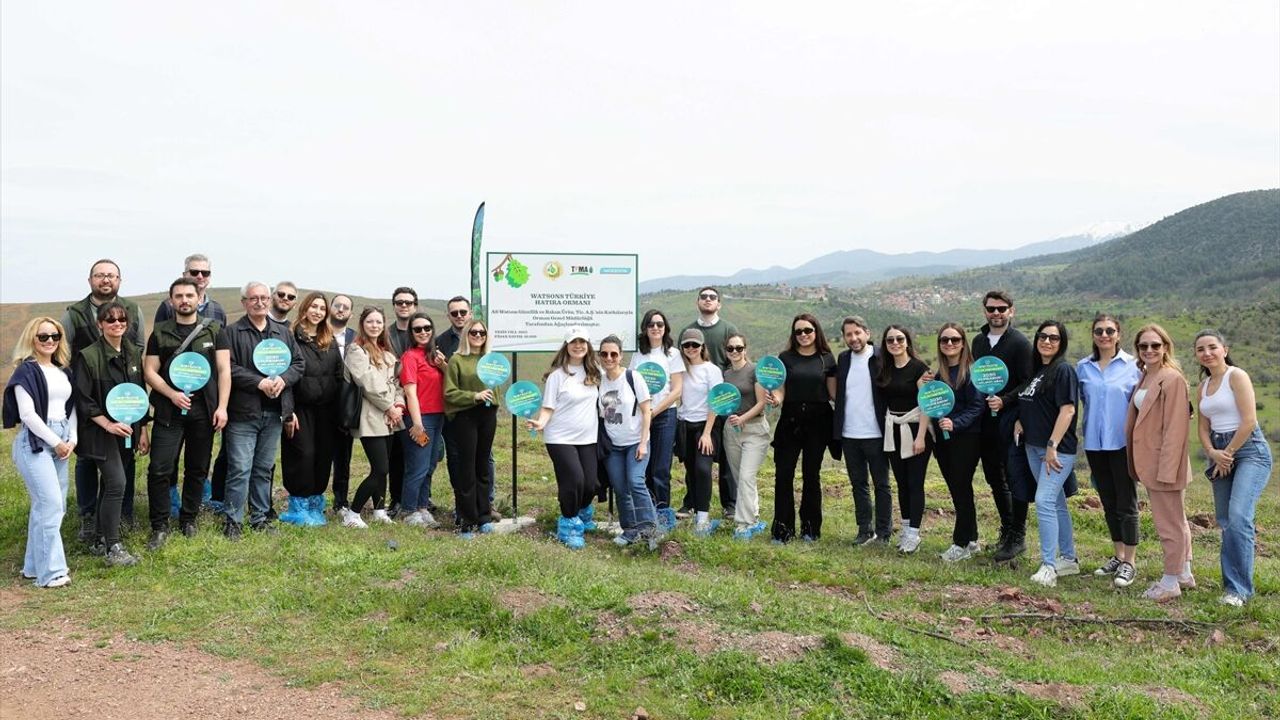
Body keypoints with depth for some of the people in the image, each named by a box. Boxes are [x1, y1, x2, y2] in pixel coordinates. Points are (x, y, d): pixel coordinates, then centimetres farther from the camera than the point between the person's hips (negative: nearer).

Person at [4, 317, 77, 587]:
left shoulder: (64, 370, 14)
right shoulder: (27, 370, -7)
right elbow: (27, 414, -12)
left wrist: (72, 439, 1)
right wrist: (55, 442, -11)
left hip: (60, 442, 7)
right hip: (35, 441, -7)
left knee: (56, 505, 8)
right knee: (50, 505, -10)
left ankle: (35, 564, 19)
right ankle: (50, 571, -4)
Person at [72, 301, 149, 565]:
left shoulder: (133, 353, 8)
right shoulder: (88, 356, -10)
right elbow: (83, 399, -11)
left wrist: (143, 430, 11)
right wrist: (108, 424, -17)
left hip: (127, 430, 6)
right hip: (101, 432, -6)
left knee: (110, 483, 14)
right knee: (117, 484, -13)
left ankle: (102, 537, 26)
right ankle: (113, 548, -7)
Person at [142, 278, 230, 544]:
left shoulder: (214, 330, 5)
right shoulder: (160, 332, 5)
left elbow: (224, 370, 1)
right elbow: (150, 371, 3)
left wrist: (222, 407, -7)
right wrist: (172, 394, -13)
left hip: (203, 412, 1)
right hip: (169, 411, 0)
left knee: (197, 469, 9)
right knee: (160, 469, -5)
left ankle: (188, 520, 25)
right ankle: (160, 526, 7)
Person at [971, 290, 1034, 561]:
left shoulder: (1019, 342, -7)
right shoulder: (978, 341, 12)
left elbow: (1028, 384, -12)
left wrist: (1004, 401, -25)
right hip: (985, 422, 7)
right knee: (995, 478, 14)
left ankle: (1017, 536, 8)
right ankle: (1007, 529, 28)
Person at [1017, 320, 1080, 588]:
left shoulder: (1064, 370, -10)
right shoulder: (1035, 370, 14)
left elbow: (1067, 410, -17)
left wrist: (1052, 446, -20)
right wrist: (1019, 421, 4)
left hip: (1057, 448, -9)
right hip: (1033, 447, 9)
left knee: (1044, 501, -15)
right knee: (1057, 503, 15)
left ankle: (1049, 566, -12)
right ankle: (1068, 559, 26)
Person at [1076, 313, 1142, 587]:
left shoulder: (1133, 365, -4)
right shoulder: (1083, 367, 6)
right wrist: (1086, 426, 7)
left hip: (1123, 442, -4)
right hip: (1094, 442, 4)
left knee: (1126, 503, -1)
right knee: (1108, 502, 13)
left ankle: (1129, 562, 6)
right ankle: (1118, 556, 25)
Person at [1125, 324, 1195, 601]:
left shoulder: (1172, 378, -15)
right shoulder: (1145, 378, 12)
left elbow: (1175, 428, -19)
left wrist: (1166, 469, -21)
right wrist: (1137, 464, 11)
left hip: (1165, 462, -9)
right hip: (1149, 462, 9)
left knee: (1170, 522, 1)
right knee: (1175, 519, 20)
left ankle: (1171, 581, 12)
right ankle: (1184, 574, 33)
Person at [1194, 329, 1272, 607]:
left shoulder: (1237, 376, -7)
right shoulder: (1204, 385, 14)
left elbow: (1249, 421, -14)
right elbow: (1203, 426, 14)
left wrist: (1227, 453, -8)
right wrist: (1212, 453, -5)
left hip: (1249, 450, -7)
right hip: (1220, 453, 8)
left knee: (1238, 516, -18)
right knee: (1225, 521, 6)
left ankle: (1239, 588, -14)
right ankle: (1233, 583, 14)